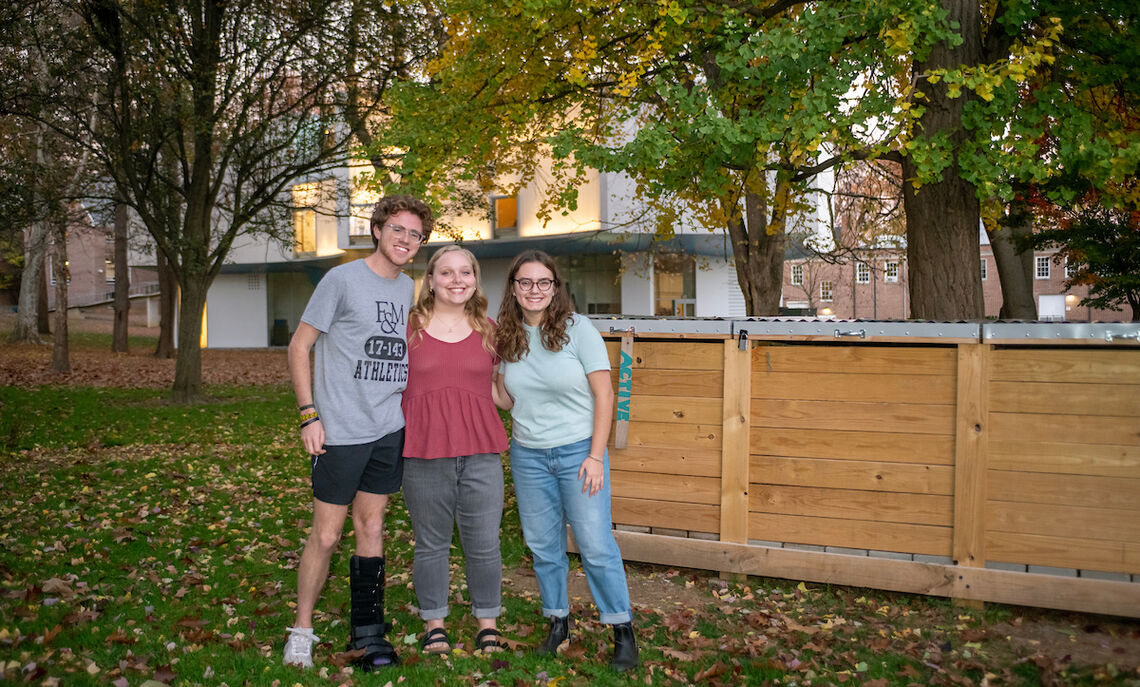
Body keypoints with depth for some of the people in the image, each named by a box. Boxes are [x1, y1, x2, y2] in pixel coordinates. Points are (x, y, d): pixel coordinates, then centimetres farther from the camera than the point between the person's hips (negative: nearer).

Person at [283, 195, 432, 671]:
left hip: (390, 431, 6)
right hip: (341, 432, -5)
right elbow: (298, 347, -6)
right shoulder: (343, 279, -7)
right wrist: (309, 414, -12)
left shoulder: (408, 288, 11)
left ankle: (367, 635, 20)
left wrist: (408, 407, 14)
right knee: (326, 535, 1)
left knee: (372, 529, 11)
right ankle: (302, 631, 18)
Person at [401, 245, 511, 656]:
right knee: (431, 543, 8)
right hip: (423, 453, -1)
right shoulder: (409, 327, 5)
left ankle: (487, 622, 22)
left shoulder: (488, 331, 11)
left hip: (481, 453, 1)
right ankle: (434, 623, 26)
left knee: (484, 543, 4)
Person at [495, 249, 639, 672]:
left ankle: (623, 632, 8)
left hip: (578, 451, -4)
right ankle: (558, 623, 26)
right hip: (528, 455, 4)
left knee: (596, 545, -4)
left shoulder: (577, 329, -9)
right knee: (543, 546, 10)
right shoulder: (507, 337, 2)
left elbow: (604, 395, -9)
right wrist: (525, 429, -2)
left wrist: (596, 455, -13)